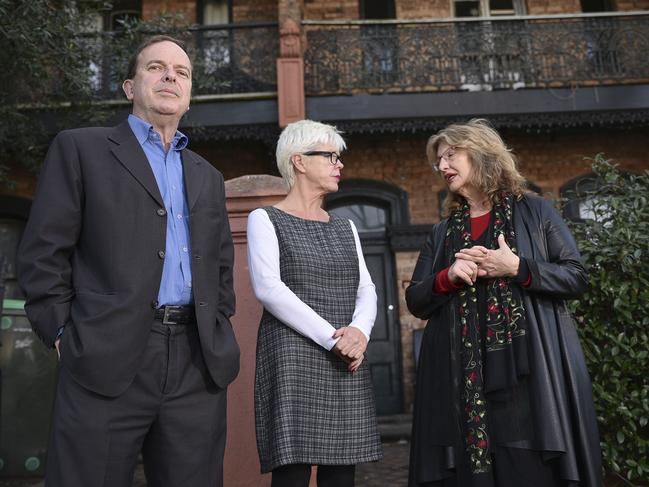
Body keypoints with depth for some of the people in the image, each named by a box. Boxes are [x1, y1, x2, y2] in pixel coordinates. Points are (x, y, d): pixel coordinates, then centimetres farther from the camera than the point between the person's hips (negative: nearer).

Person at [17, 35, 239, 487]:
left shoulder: (208, 176, 20)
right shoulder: (80, 148, 6)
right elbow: (44, 252, 1)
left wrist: (218, 333, 10)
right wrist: (62, 333, -5)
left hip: (198, 365, 4)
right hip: (108, 361, -4)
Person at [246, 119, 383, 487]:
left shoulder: (345, 228, 18)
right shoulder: (266, 220, 1)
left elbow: (367, 291, 9)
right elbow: (268, 288, -12)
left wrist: (360, 330, -13)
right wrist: (332, 338, -17)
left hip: (346, 365, 5)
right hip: (293, 360, -5)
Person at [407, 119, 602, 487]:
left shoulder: (533, 211, 6)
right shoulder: (442, 233, 15)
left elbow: (578, 277, 1)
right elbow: (415, 302, 12)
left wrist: (517, 268, -13)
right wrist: (448, 277, -8)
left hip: (530, 369, -3)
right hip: (464, 375, 3)